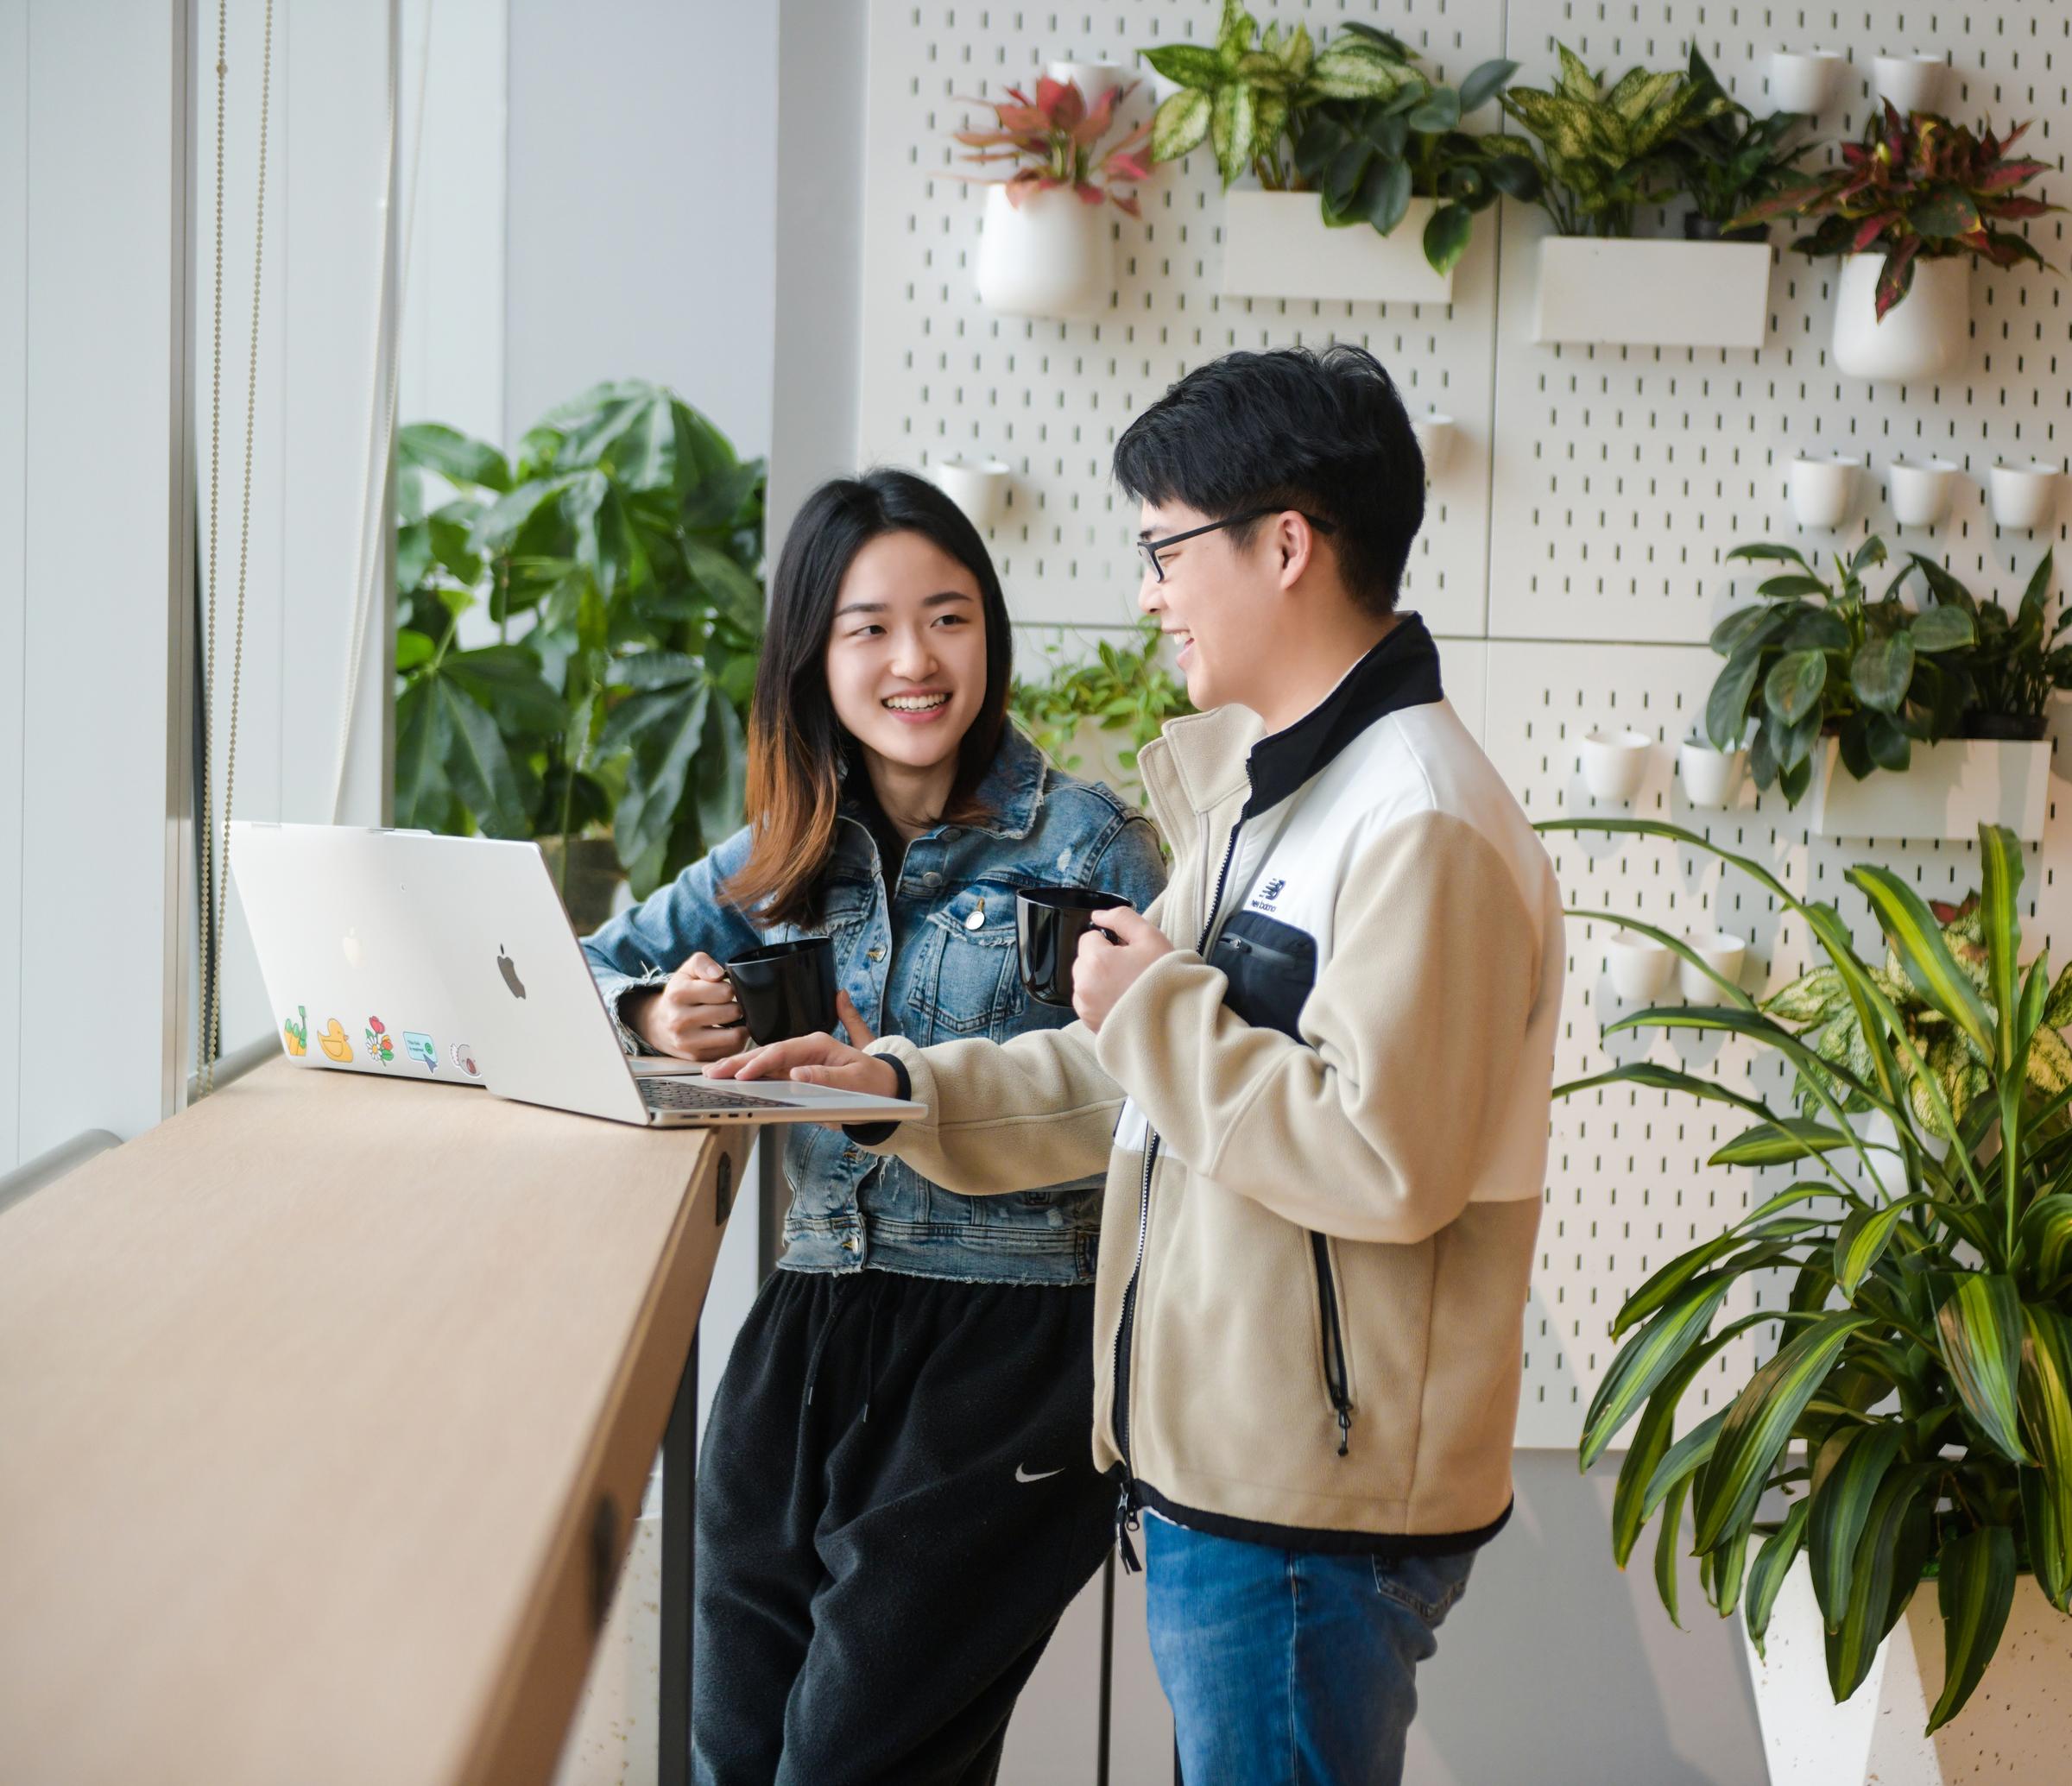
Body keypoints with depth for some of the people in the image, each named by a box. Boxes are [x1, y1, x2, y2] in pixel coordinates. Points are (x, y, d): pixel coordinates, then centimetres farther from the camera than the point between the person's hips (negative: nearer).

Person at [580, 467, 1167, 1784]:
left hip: (1013, 1333, -5)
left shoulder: (1086, 842, -3)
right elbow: (590, 966, 16)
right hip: (815, 1327, 5)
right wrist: (655, 1014, -6)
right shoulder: (788, 854, 11)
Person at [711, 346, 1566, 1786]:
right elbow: (1136, 1085, 19)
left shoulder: (1422, 825, -19)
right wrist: (904, 1085, 9)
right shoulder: (1258, 787, 14)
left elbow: (1386, 1161, -27)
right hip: (1225, 1466, 10)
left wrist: (1159, 1009, -16)